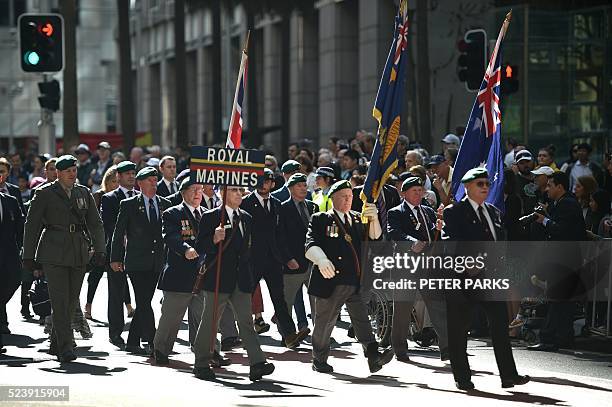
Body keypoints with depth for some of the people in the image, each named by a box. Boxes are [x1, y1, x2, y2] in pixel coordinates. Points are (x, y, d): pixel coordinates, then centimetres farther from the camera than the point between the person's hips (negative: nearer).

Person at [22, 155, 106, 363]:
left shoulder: (84, 193, 12)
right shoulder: (44, 194, 0)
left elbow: (96, 224, 13)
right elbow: (31, 226, 2)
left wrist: (99, 250, 1)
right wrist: (28, 256, 0)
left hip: (78, 254, 4)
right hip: (53, 254, -4)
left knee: (71, 302, 6)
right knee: (60, 301, -11)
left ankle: (56, 343, 20)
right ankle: (65, 348, -13)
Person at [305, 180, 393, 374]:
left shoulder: (357, 219, 18)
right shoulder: (320, 219, 4)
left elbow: (374, 237, 10)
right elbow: (310, 244, -9)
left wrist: (373, 219, -10)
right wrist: (321, 259, -29)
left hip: (355, 281, 3)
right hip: (330, 280, -3)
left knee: (362, 318, -7)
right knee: (325, 321, 7)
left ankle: (373, 356, -17)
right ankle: (319, 360, 20)